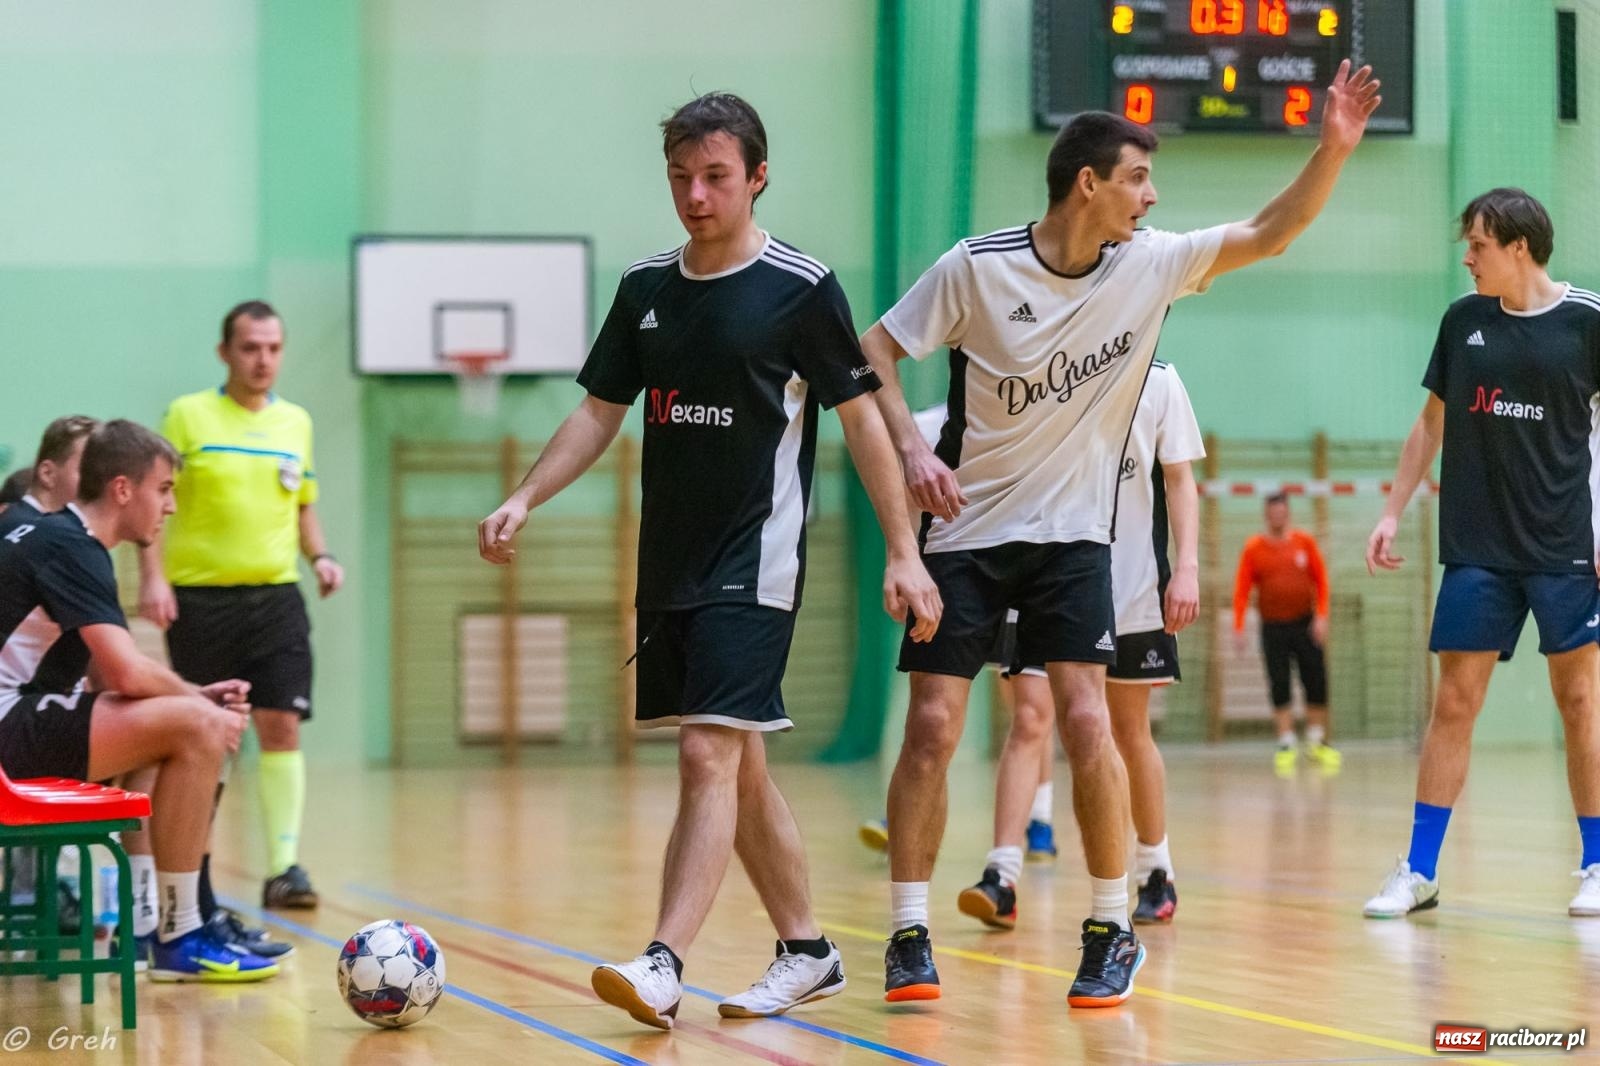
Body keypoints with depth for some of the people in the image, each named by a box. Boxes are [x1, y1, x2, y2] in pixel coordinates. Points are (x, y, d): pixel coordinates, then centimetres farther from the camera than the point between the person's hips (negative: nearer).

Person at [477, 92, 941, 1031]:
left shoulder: (802, 289, -7)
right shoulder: (645, 288, 9)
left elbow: (863, 418, -4)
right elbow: (601, 411, 14)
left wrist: (904, 551, -8)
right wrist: (524, 500, 1)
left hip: (756, 561, -7)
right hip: (669, 561, 7)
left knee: (709, 753, -16)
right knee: (739, 769, 12)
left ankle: (664, 968, -21)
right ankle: (807, 952, 24)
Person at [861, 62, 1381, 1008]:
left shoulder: (1152, 264, -2)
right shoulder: (977, 267, -11)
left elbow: (1270, 233, 1)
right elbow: (875, 352, -5)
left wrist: (1336, 146, -12)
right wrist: (914, 449, -19)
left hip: (1073, 537, 2)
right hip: (968, 531, -1)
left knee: (1088, 722, -13)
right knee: (933, 728, -5)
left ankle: (1114, 932, 0)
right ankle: (910, 937, 6)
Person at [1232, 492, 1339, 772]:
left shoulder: (1305, 542, 4)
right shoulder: (1253, 548, 1)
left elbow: (1320, 580, 5)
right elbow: (1242, 590, -1)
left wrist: (1321, 616, -5)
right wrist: (1238, 628, -9)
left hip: (1305, 624, 1)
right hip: (1273, 627, -1)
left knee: (1316, 683, -1)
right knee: (1279, 686, -3)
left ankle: (1316, 742, 12)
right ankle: (1286, 744, 3)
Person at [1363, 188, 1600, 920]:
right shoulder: (1463, 321, 6)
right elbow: (1432, 423, 16)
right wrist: (1392, 512, 10)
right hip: (1477, 548, 3)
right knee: (1453, 703, 1)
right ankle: (1420, 872, 6)